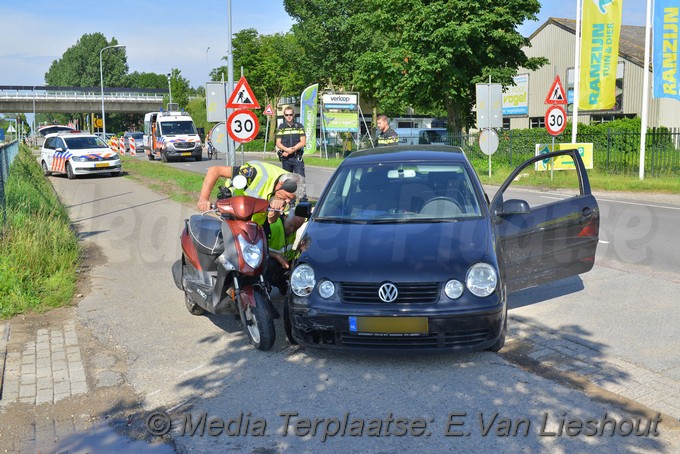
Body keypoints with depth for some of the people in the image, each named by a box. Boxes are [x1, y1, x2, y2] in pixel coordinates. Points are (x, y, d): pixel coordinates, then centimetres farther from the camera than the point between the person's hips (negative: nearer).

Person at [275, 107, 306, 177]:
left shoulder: (299, 126, 6)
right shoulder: (281, 127, 8)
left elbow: (303, 142, 0)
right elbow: (278, 143, 2)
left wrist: (292, 149, -13)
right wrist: (287, 149, -17)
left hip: (297, 158, -1)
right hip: (285, 158, 1)